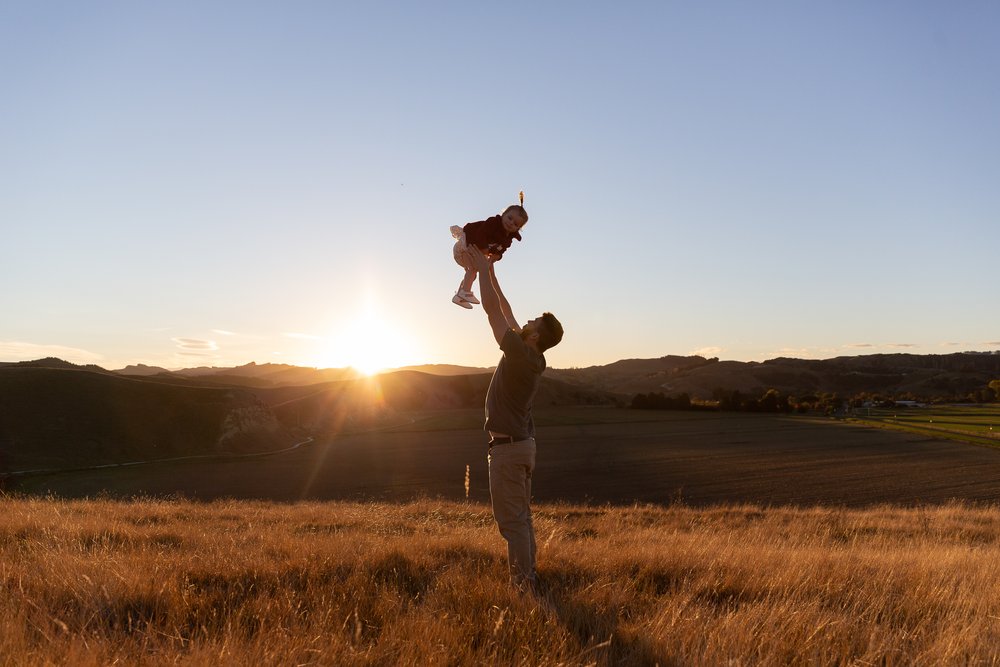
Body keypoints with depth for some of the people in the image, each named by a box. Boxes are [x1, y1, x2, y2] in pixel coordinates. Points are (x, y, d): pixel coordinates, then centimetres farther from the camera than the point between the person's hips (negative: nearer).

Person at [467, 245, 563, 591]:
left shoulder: (520, 353, -18)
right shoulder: (531, 357, 6)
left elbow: (493, 310, -15)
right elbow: (506, 311, 14)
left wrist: (482, 268, -5)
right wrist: (490, 271, 18)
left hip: (507, 447, -10)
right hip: (523, 443, 10)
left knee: (511, 519, -4)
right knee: (521, 516, 16)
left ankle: (523, 582, 0)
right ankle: (526, 577, 23)